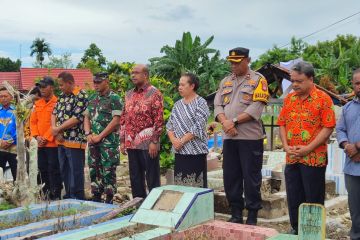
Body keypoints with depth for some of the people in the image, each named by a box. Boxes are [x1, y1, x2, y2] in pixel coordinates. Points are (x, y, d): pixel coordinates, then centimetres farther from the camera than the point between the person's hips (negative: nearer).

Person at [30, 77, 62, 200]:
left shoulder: (57, 103, -9)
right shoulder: (37, 104, 13)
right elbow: (33, 121, 12)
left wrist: (46, 138, -14)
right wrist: (37, 136, -2)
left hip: (53, 143, -7)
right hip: (40, 144, 7)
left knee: (54, 171, -3)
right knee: (42, 170, 13)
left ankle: (56, 195, 5)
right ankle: (45, 195, 24)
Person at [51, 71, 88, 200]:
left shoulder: (81, 96, -11)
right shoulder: (62, 95, 15)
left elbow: (77, 118, -18)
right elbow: (54, 113, 15)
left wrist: (58, 129, -10)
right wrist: (54, 129, -4)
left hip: (75, 141, -8)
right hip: (61, 140, 8)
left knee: (75, 173, -3)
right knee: (64, 172, 15)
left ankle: (77, 200, 5)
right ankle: (68, 197, 26)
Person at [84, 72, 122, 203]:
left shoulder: (114, 98, -8)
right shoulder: (92, 98, 14)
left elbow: (116, 120, -14)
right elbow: (87, 117, 16)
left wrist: (99, 136, -14)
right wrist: (88, 134, -1)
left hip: (109, 142, -7)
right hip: (93, 141, 7)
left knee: (108, 171, -3)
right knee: (94, 169, 10)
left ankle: (109, 200, 5)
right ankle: (96, 198, 21)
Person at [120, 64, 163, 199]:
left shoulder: (154, 93, -6)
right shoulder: (129, 94, 14)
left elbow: (158, 119, -11)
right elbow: (123, 119, 16)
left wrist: (154, 142, -16)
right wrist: (122, 140, 11)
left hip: (148, 143, -6)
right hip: (131, 143, 7)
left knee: (152, 178, 0)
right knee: (135, 178, 12)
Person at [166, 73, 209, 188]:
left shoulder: (200, 103, -5)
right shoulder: (177, 104, 14)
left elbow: (198, 128, -14)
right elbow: (169, 125, 12)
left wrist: (181, 141, -14)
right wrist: (174, 140, -7)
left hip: (196, 151, -6)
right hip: (179, 152, 6)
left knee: (196, 185, -5)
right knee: (180, 184, 8)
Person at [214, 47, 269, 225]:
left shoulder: (258, 80, -1)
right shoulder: (225, 81, 17)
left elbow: (256, 108, -12)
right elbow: (218, 105, 9)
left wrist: (234, 121, -14)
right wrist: (224, 122, -10)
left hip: (250, 137, -5)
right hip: (229, 137, 5)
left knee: (251, 178, 0)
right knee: (230, 177, 8)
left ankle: (252, 216, 11)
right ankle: (236, 214, 19)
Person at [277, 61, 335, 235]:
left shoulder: (323, 99, -7)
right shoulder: (289, 99, 9)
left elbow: (328, 127, -11)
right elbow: (282, 124, 11)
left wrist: (308, 149, -16)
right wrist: (286, 146, -4)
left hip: (314, 158, -5)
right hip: (291, 158, 5)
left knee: (313, 199, 3)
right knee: (293, 197, 13)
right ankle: (296, 229, 27)